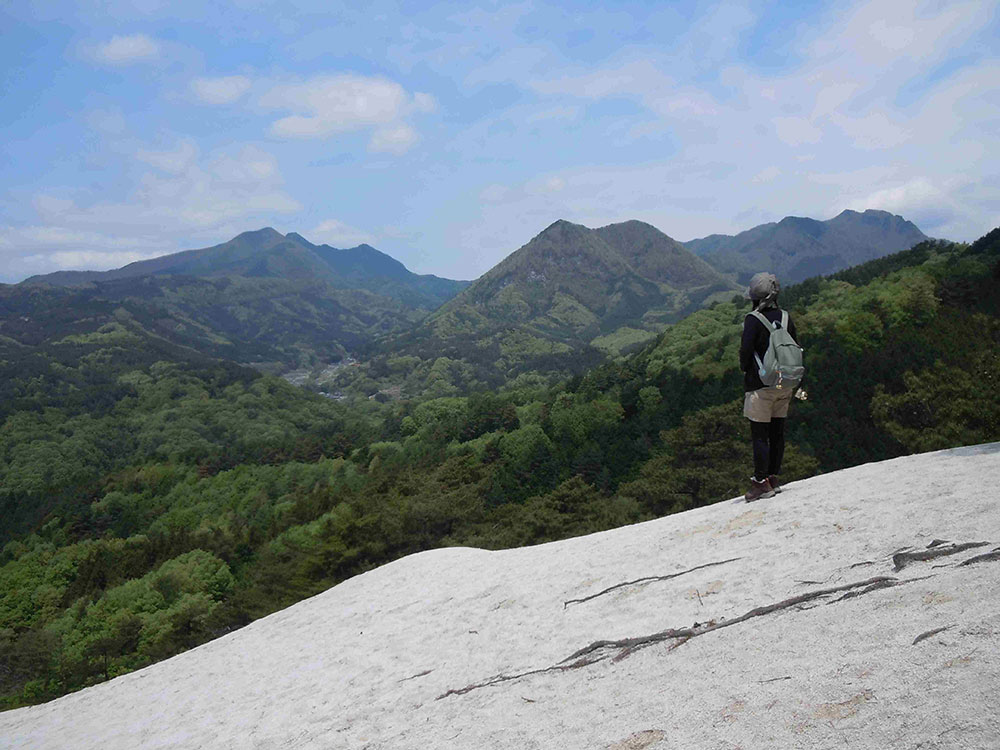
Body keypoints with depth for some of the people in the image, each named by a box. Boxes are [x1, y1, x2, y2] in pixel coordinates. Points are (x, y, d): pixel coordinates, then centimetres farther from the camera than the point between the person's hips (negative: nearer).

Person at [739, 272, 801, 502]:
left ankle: (761, 481, 0)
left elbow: (745, 350, -16)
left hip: (761, 386, -6)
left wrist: (745, 370, 5)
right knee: (777, 432, 12)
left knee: (759, 434, -2)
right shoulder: (785, 318, 6)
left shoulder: (754, 320, -13)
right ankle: (773, 477, 20)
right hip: (784, 385, 6)